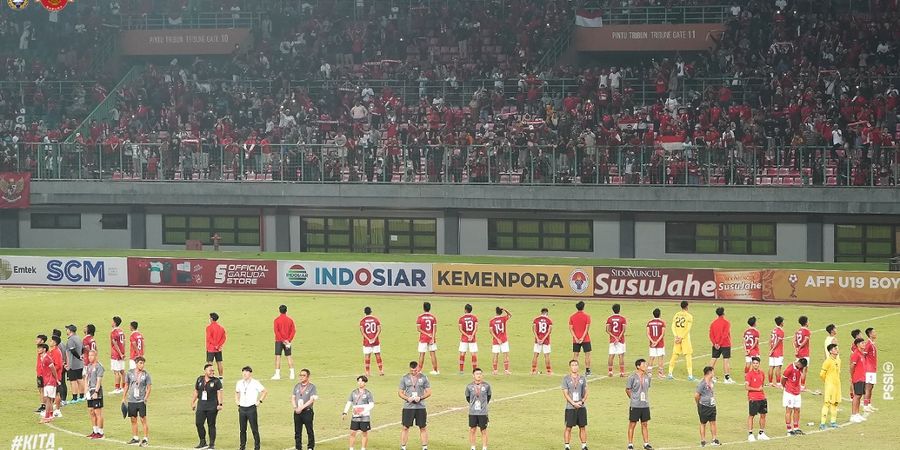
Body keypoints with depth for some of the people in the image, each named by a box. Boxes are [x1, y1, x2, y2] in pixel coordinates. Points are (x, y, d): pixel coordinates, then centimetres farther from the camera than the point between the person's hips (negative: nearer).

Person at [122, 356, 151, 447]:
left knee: (143, 420, -5)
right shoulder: (130, 373, 4)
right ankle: (135, 438, 21)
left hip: (141, 401, -3)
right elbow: (126, 386, 13)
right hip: (131, 400, 3)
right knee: (133, 420, 10)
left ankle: (146, 439, 0)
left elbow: (149, 387, 0)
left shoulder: (146, 374, -3)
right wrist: (123, 398, 13)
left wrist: (146, 398, -14)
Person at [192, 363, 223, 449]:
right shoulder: (199, 380, 9)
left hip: (212, 406, -4)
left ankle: (212, 444, 9)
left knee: (211, 425, 1)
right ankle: (203, 443, 12)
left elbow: (219, 393, -8)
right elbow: (196, 392, 17)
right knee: (198, 423, -1)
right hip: (201, 405, 4)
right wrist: (193, 403, 16)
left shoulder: (216, 381, -3)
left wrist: (220, 404, -17)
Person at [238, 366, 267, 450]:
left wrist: (259, 401, -6)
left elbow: (265, 392, -2)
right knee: (242, 429, 7)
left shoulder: (255, 383, -7)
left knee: (254, 429, -4)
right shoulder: (239, 383, 8)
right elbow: (237, 392, 27)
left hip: (251, 408, -5)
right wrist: (237, 401, 13)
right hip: (242, 408, 5)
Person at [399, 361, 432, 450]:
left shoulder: (424, 378, 3)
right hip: (408, 407, 0)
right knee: (405, 427, -1)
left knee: (423, 427, 4)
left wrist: (420, 398, -13)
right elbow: (400, 392, 6)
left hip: (420, 407, 0)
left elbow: (428, 392, 4)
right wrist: (407, 398, -13)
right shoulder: (405, 378, 4)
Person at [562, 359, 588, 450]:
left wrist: (582, 401, -8)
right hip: (570, 408, -3)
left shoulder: (582, 378, 10)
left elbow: (586, 392, 10)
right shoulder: (566, 379, 0)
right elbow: (565, 393, -5)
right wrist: (574, 403, -14)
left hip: (581, 407, 3)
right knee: (568, 428, -3)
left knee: (582, 427, 6)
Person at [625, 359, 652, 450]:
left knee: (644, 424, 10)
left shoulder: (648, 377, 5)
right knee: (632, 424, 2)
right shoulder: (633, 377, -10)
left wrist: (646, 398, 12)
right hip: (635, 405, -5)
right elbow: (627, 389, -3)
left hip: (645, 405, 5)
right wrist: (633, 398, -1)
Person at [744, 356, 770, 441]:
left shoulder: (761, 373, 9)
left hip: (762, 398, 7)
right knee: (751, 415, -1)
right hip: (753, 398, -7)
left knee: (763, 415, 11)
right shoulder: (749, 374, -10)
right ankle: (750, 434, 4)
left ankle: (761, 434, 21)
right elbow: (747, 387, -15)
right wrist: (757, 389, -14)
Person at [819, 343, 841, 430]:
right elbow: (822, 374, -12)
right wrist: (827, 381, 3)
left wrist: (837, 380, 16)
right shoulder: (828, 361, -15)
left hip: (837, 385, 8)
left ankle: (833, 422, 21)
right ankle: (822, 423, -9)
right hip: (829, 385, -8)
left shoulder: (838, 360, 10)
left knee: (835, 403, 12)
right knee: (827, 403, -9)